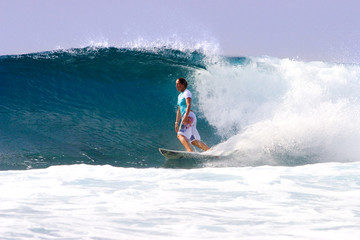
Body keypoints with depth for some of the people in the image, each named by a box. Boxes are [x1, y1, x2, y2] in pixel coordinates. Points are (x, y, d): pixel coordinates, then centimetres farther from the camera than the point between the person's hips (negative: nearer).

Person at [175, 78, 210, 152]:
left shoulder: (187, 93, -2)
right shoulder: (180, 96, 24)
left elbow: (189, 105, -16)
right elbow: (179, 111, 27)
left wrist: (186, 116, -29)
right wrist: (176, 123, 22)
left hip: (189, 116, -9)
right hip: (186, 117, 9)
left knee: (180, 135, -24)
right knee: (194, 141, 6)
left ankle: (190, 152, -37)